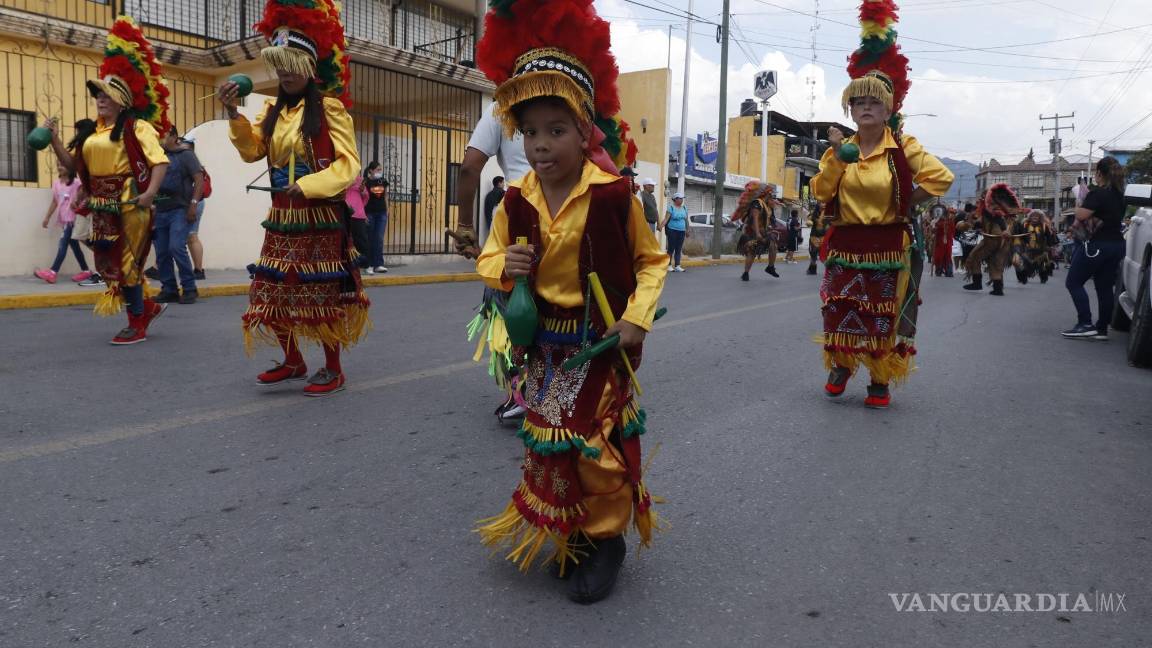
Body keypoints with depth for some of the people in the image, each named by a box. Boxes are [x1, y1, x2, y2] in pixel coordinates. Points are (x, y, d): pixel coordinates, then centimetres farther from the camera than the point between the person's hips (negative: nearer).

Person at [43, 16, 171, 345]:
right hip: (102, 207, 8)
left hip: (129, 205, -8)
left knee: (126, 262, -3)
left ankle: (137, 325, 7)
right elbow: (73, 163, 16)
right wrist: (54, 139, 1)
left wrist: (149, 193, -26)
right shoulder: (93, 131, 15)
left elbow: (160, 162, -14)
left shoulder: (136, 127, -6)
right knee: (107, 262, 10)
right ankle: (148, 306, 25)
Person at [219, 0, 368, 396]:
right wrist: (233, 114, -10)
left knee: (322, 295, -1)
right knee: (273, 293, 9)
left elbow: (348, 164, -12)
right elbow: (252, 151, 3)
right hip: (281, 217, 6)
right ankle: (293, 362, 25)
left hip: (321, 216, -6)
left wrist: (308, 186, -21)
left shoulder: (329, 107, -6)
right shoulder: (273, 109, 12)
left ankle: (333, 369, 11)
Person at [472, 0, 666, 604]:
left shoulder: (613, 194, -14)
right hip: (543, 344, 5)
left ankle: (607, 538, 24)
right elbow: (489, 257, 9)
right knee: (547, 442, 14)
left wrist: (637, 316, -15)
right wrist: (502, 267, -15)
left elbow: (651, 260, -3)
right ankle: (565, 537, 35)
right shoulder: (517, 201, -2)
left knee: (596, 442, 1)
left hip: (600, 343, -4)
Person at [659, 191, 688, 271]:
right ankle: (669, 265, -1)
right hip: (672, 230, -5)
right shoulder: (671, 208, -4)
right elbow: (666, 218, -13)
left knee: (679, 249, 5)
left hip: (681, 231, 5)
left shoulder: (684, 208, 13)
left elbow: (686, 220, 19)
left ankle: (677, 266, 7)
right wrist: (661, 226, -26)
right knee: (671, 248, -5)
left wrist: (687, 230, 19)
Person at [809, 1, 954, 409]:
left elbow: (941, 177, -9)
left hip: (887, 247, -3)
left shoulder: (902, 146, -4)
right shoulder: (841, 147, 7)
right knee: (840, 312, 6)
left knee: (883, 316, 3)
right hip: (845, 245, 3)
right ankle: (840, 367, 28)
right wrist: (836, 156, -11)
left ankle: (880, 382, 15)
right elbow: (821, 193, -2)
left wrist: (906, 202, -5)